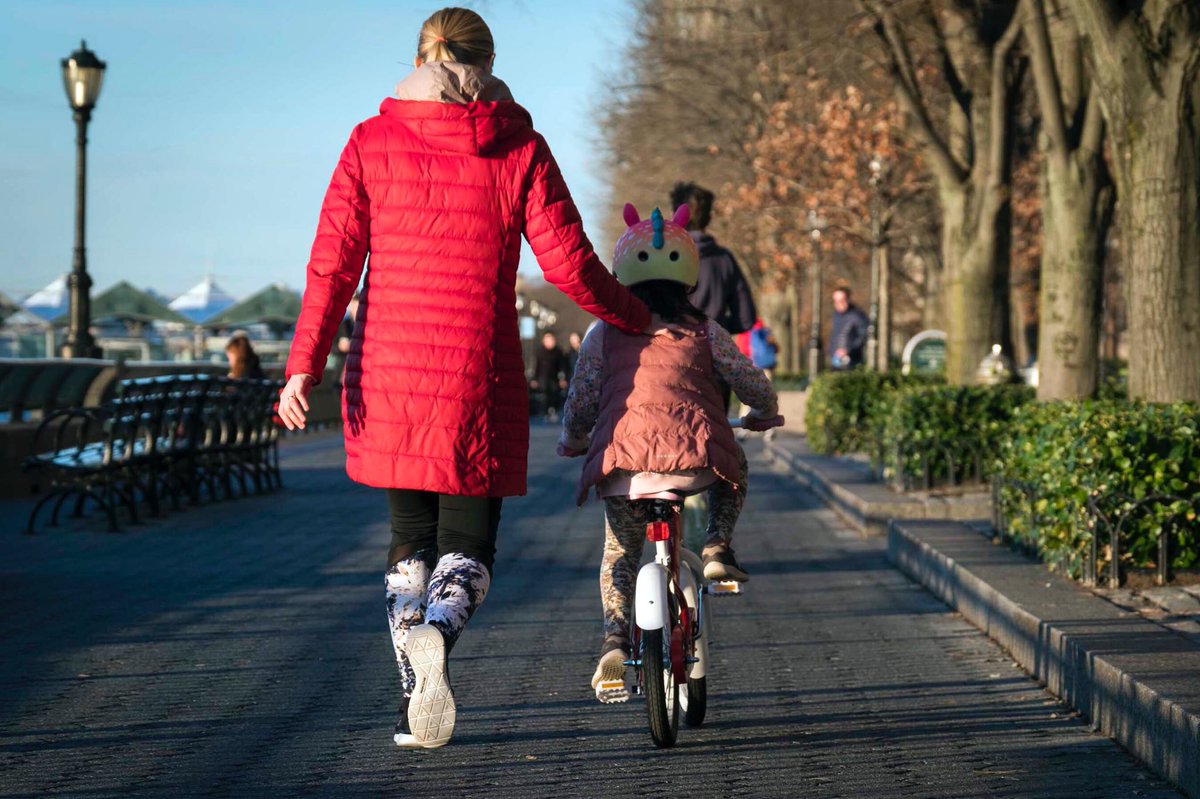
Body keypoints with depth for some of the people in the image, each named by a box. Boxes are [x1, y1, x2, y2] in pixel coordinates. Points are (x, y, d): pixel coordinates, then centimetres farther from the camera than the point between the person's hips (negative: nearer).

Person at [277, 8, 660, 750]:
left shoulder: (372, 142, 3)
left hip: (388, 376, 2)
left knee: (410, 537, 15)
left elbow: (333, 262, -5)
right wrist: (640, 321, 12)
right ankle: (436, 635, -27)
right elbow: (570, 265, -3)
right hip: (478, 378, -2)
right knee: (467, 541, 5)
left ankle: (414, 706, 9)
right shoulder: (520, 150, 0)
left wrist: (305, 365, -9)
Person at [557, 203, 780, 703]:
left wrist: (572, 442, 34)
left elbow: (579, 403, 13)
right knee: (733, 465, 35)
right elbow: (754, 384, 17)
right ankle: (718, 548, 18)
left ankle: (615, 639, -3)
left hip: (622, 457, 0)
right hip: (696, 455, 0)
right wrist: (765, 414, 40)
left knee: (619, 553, 18)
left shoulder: (604, 334, 14)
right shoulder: (703, 332, 15)